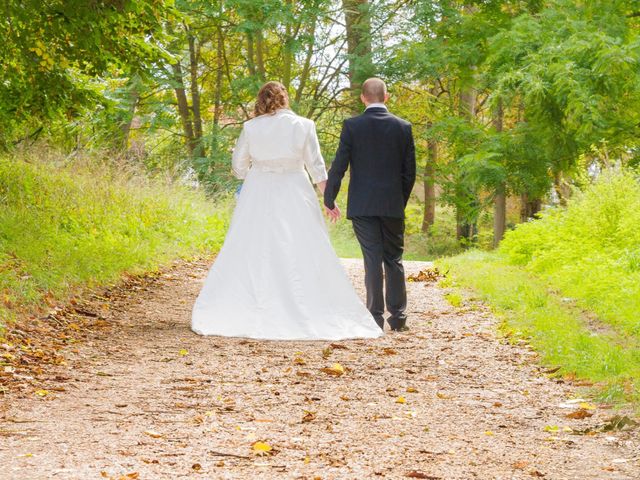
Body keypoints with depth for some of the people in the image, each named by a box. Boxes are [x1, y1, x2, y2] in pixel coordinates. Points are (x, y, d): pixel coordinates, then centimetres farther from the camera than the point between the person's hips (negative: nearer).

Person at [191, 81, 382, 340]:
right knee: (301, 254, 2)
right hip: (294, 195, 0)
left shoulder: (251, 127, -2)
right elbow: (316, 166, -1)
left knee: (251, 254, 4)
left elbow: (238, 165, 6)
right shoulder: (303, 125, -3)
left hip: (258, 195, 1)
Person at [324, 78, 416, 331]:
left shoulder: (352, 126, -5)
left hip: (362, 206, -2)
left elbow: (339, 166, -5)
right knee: (394, 260, 10)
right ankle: (398, 316, 10)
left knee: (372, 260, 0)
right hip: (393, 205, 2)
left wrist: (329, 199, 5)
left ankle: (376, 316, -1)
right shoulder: (403, 127, 1)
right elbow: (410, 171, 4)